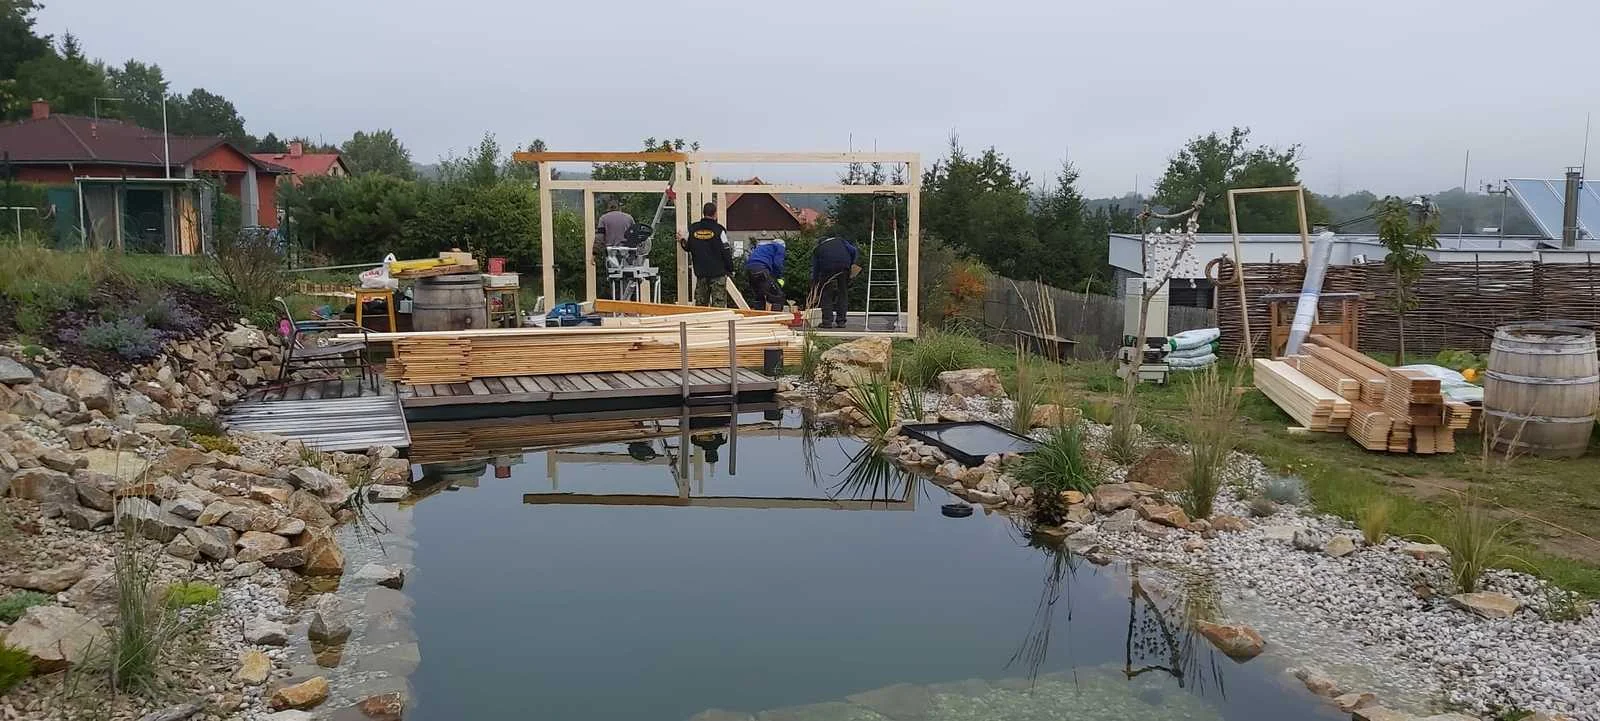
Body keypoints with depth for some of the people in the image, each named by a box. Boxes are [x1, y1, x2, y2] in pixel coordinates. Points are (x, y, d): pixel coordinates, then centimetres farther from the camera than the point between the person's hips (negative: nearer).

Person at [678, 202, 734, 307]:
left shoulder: (693, 229, 3)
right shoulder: (719, 230, -10)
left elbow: (688, 247, 15)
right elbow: (726, 252, -8)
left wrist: (682, 241, 35)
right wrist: (730, 268, 4)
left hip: (700, 272, 4)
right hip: (718, 273, -4)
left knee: (700, 304, 11)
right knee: (718, 304, -2)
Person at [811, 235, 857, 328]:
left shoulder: (817, 249, 28)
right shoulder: (840, 240, 30)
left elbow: (815, 269, 25)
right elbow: (853, 250, 13)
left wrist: (814, 284, 30)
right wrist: (852, 264, 23)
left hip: (827, 268, -1)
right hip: (844, 267, 1)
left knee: (826, 295, 8)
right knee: (843, 294, 10)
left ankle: (827, 321, 2)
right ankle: (841, 321, 10)